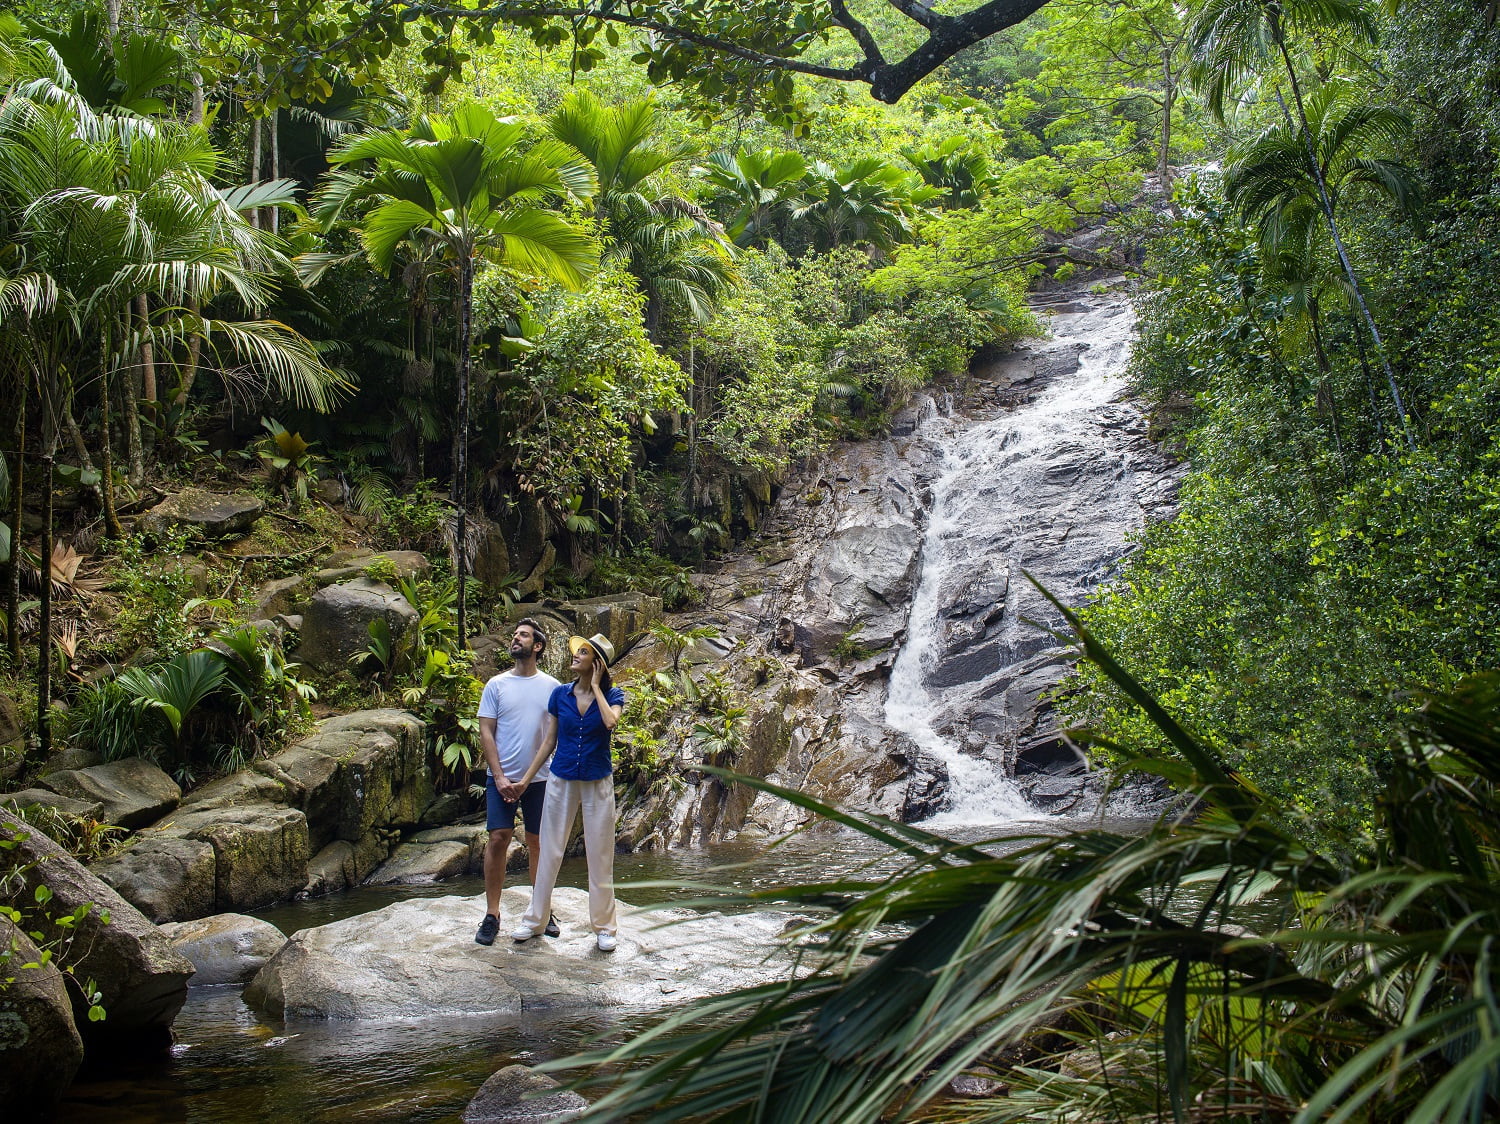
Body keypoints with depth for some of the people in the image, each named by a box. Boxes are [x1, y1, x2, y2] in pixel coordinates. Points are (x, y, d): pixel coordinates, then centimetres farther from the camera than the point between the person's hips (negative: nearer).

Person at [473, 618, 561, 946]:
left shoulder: (552, 687, 4)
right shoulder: (497, 685, 2)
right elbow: (486, 732, 0)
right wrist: (499, 776, -9)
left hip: (540, 778, 1)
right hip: (501, 776, -1)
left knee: (538, 843, 7)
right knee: (498, 839, -6)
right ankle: (491, 914, 2)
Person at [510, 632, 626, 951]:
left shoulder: (612, 695, -5)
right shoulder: (560, 694, 0)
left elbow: (611, 722, -27)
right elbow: (549, 741, 6)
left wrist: (596, 686, -16)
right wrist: (526, 779, 5)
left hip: (598, 783, -2)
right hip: (561, 781, 2)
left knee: (600, 856, 5)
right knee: (549, 852, 7)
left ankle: (604, 927, 15)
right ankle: (534, 919, 19)